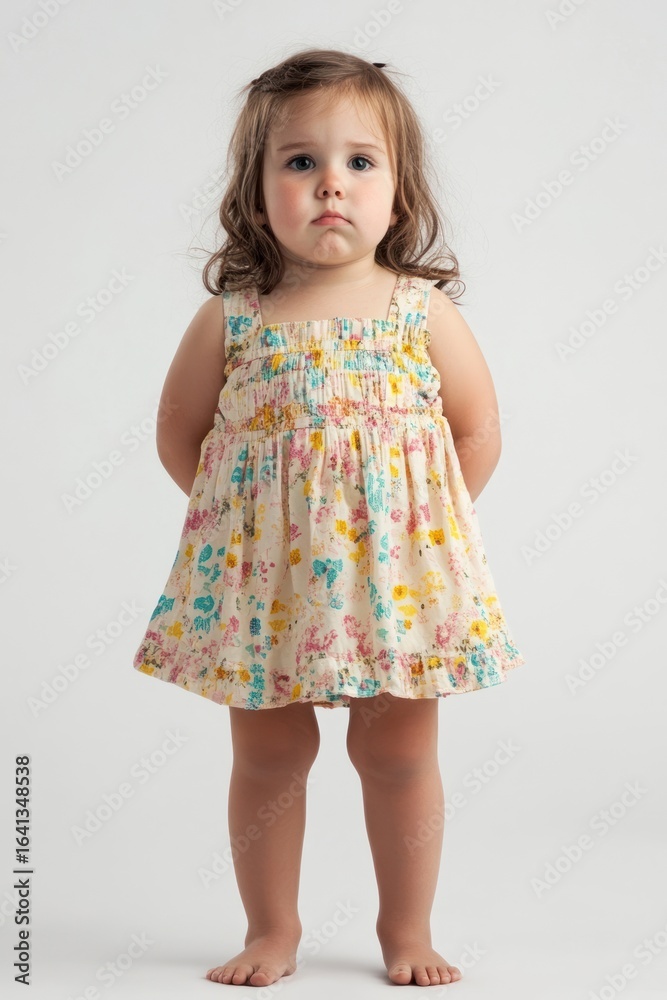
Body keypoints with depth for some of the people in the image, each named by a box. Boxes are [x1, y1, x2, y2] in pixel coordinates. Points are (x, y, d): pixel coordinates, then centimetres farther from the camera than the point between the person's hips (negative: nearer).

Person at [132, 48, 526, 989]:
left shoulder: (426, 312, -5)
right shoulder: (229, 319, -5)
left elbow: (478, 433, 3)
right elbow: (180, 435, 5)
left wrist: (418, 515, 0)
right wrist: (252, 510, 2)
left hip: (396, 568, 0)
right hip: (265, 572, 1)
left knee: (400, 752, 10)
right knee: (268, 753, 11)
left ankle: (408, 929, 30)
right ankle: (272, 931, 30)